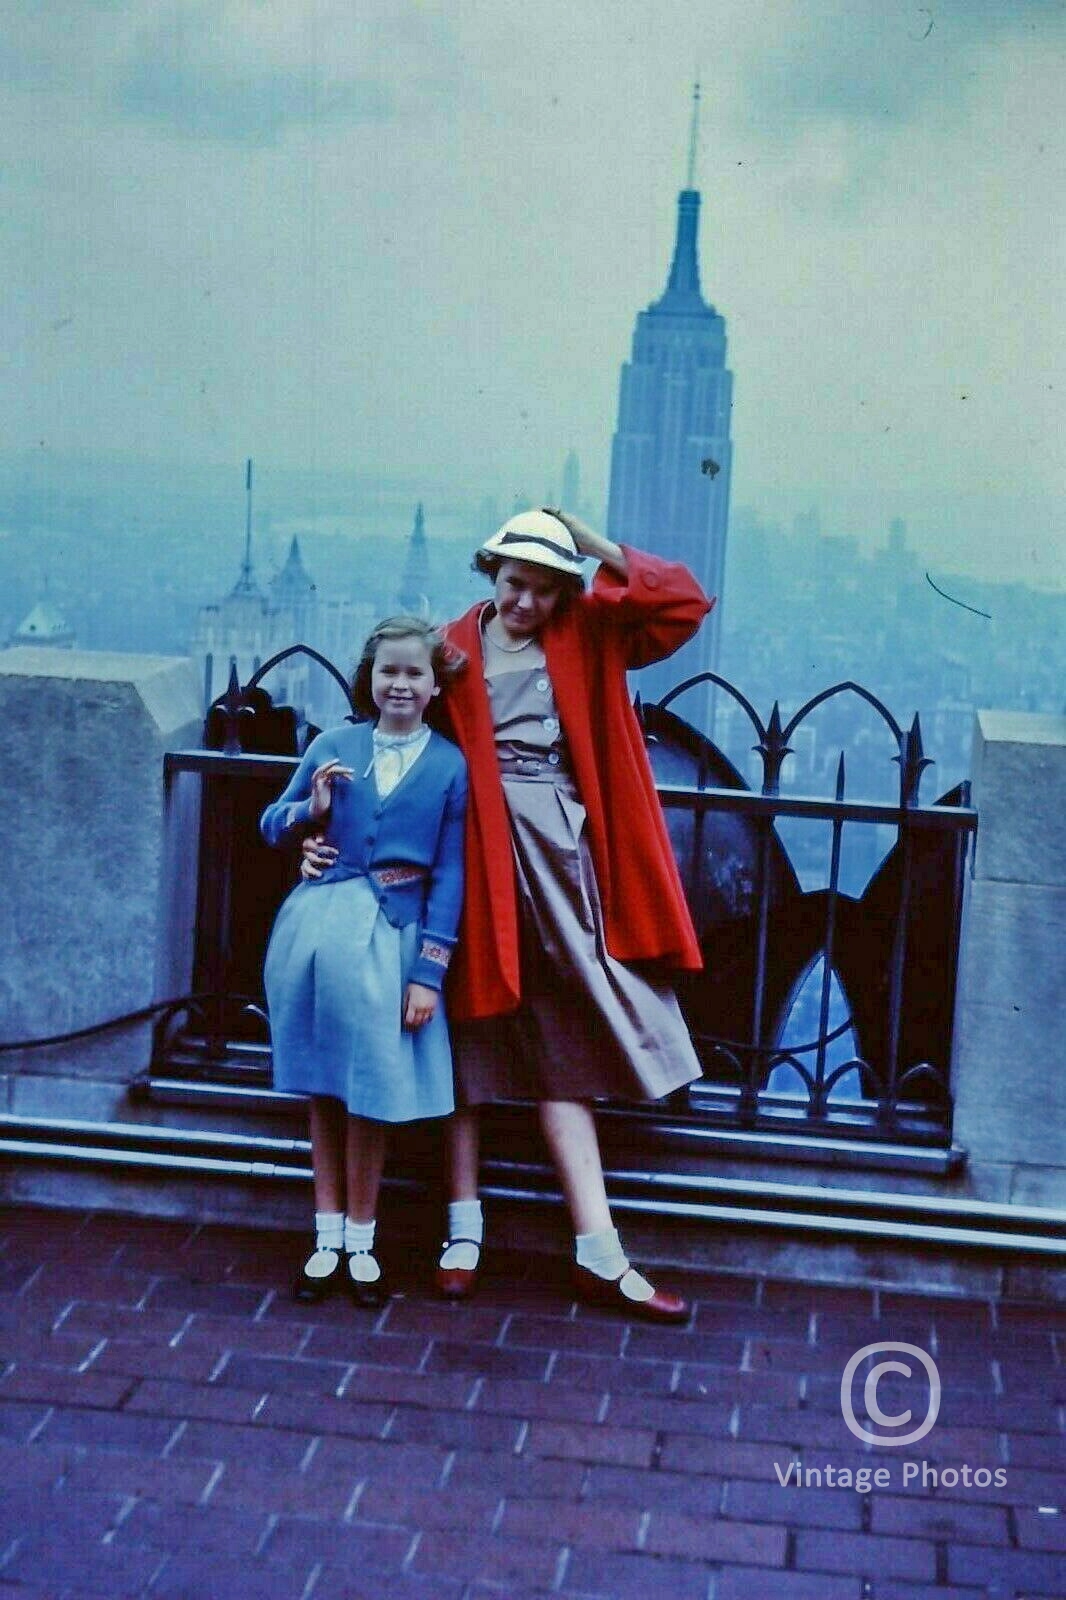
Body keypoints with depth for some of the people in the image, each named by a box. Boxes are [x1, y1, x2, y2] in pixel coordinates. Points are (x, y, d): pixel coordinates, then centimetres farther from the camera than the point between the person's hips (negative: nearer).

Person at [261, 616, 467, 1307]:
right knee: (323, 1090, 9)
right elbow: (273, 826, 11)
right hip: (319, 924, 2)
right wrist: (310, 810, -11)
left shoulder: (450, 765, -1)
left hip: (393, 935, -2)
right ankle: (328, 1238, 20)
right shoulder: (333, 746, 4)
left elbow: (449, 874, -2)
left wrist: (429, 971, -6)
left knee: (371, 1093, 3)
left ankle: (360, 1242, 18)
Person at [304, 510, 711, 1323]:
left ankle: (601, 1256, 5)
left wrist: (598, 546, -5)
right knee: (471, 1037, 7)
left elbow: (685, 604, 0)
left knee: (565, 1051, 4)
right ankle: (464, 1230, 18)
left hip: (563, 858, 2)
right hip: (480, 862, -1)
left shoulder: (588, 637, 8)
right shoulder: (454, 651, 1)